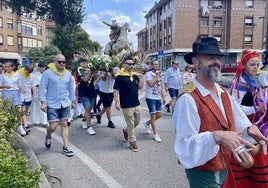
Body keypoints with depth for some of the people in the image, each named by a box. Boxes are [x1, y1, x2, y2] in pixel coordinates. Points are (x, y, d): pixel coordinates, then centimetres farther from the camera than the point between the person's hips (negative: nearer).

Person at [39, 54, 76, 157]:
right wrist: (43, 102, -13)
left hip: (65, 104, 4)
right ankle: (48, 137, 32)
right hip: (52, 105, -4)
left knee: (64, 124, 7)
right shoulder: (47, 73, -8)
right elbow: (42, 88, -8)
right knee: (53, 126, -3)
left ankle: (65, 147, 14)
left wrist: (73, 101, 16)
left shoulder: (68, 73, 6)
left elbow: (71, 88, 14)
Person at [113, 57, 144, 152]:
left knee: (137, 122, 18)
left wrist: (141, 77, -4)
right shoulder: (120, 77, -10)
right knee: (131, 124, 3)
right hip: (127, 106, -7)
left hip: (137, 104, 7)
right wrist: (117, 102, -16)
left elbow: (140, 87, 6)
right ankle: (132, 142, 19)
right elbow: (115, 90, -10)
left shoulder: (135, 76, 9)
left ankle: (126, 131, 43)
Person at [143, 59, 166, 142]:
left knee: (159, 115, 9)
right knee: (153, 115, -1)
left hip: (158, 98, 7)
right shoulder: (148, 74, -9)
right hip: (150, 98, -6)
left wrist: (163, 97, 12)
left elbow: (162, 87, 16)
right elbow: (151, 84, -22)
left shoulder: (160, 74, 11)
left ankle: (147, 123, 34)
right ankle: (155, 134, 10)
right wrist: (156, 76, -16)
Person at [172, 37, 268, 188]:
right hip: (202, 174, -7)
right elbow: (186, 145, -29)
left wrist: (249, 129, -19)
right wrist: (216, 136, -42)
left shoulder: (224, 93, 2)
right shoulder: (188, 99, -25)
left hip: (223, 169, 8)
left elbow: (238, 121, 1)